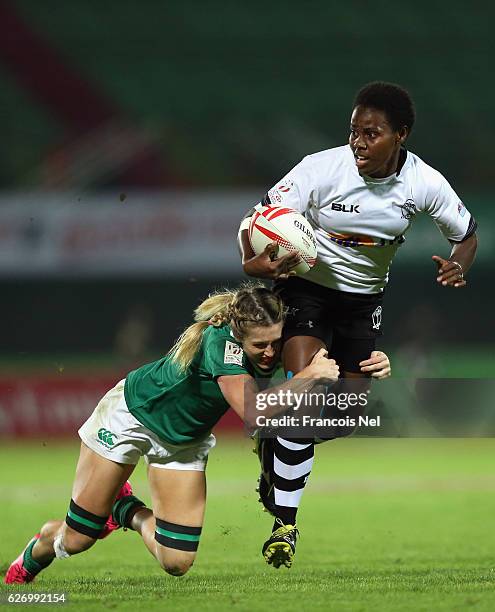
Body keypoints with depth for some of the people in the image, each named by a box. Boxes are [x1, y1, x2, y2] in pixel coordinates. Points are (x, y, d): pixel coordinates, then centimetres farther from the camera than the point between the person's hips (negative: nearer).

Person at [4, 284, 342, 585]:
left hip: (184, 441, 6)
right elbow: (253, 412, -52)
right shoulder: (220, 342, -39)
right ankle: (31, 560, 40)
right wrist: (311, 375, -50)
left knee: (177, 562, -2)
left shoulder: (275, 349, -21)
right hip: (131, 413, -6)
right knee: (76, 539, 4)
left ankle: (125, 510, 27)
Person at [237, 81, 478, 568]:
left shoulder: (424, 183, -15)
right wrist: (253, 263, -41)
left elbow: (466, 234, 2)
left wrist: (458, 266, -21)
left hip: (364, 299, 4)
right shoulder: (322, 168, -24)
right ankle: (284, 522, -18)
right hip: (308, 287, -4)